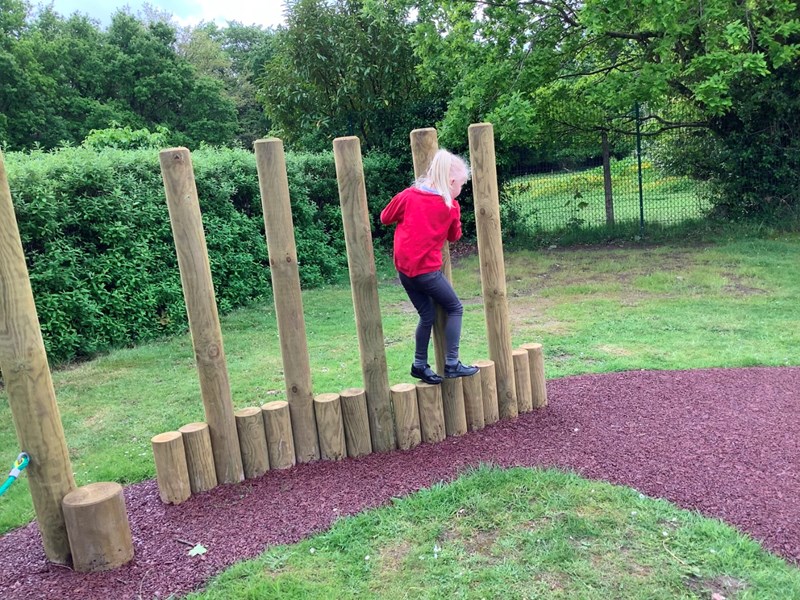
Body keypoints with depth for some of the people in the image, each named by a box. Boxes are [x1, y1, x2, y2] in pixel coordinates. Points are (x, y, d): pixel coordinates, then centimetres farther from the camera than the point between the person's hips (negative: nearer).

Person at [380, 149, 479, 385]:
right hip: (427, 269, -5)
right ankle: (452, 364, 8)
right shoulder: (451, 207, -4)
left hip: (404, 267, 5)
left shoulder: (408, 196, 2)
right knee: (455, 309, 12)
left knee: (427, 315, 17)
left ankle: (420, 365, 23)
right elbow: (454, 236, 10)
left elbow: (385, 217, 12)